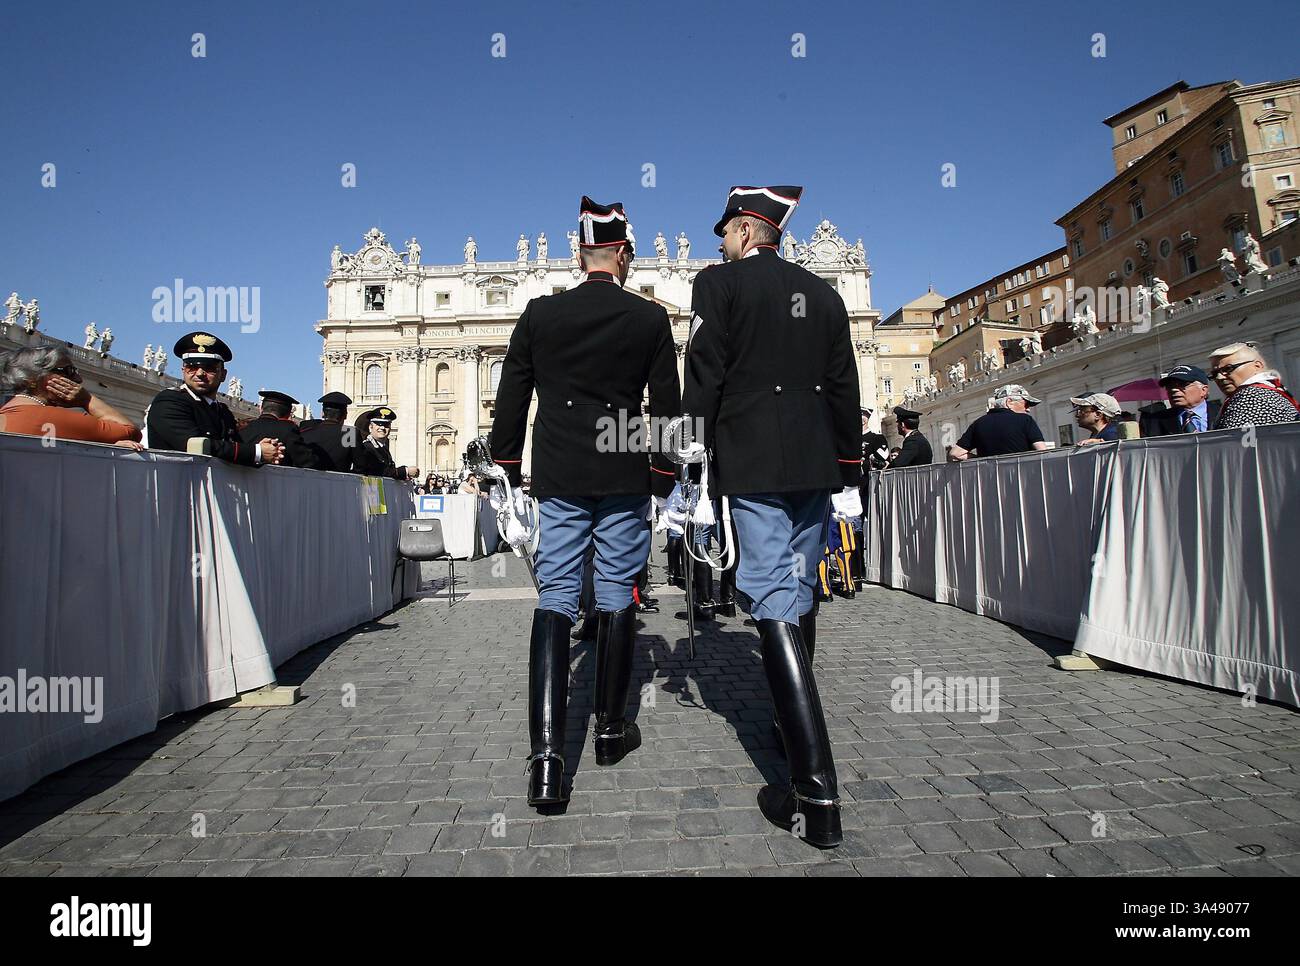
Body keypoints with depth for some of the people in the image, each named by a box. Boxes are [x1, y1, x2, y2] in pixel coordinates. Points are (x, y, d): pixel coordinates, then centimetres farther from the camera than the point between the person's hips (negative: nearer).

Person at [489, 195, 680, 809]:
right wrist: (663, 472, 15)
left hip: (559, 480, 1)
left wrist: (510, 464, 17)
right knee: (616, 598, 10)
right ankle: (611, 729, 23)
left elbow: (510, 397, 6)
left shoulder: (539, 313, 3)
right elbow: (667, 405, 4)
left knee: (554, 601, 1)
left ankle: (546, 756, -8)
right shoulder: (651, 318, 0)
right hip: (625, 479, 0)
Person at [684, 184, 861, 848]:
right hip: (815, 463, 6)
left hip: (752, 464, -6)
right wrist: (848, 473, 17)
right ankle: (795, 719, 35)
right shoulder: (823, 294, 15)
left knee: (774, 602, -9)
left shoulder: (719, 283, 0)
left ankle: (816, 792, -12)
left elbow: (703, 381, -8)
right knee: (799, 593, 18)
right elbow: (844, 389, 13)